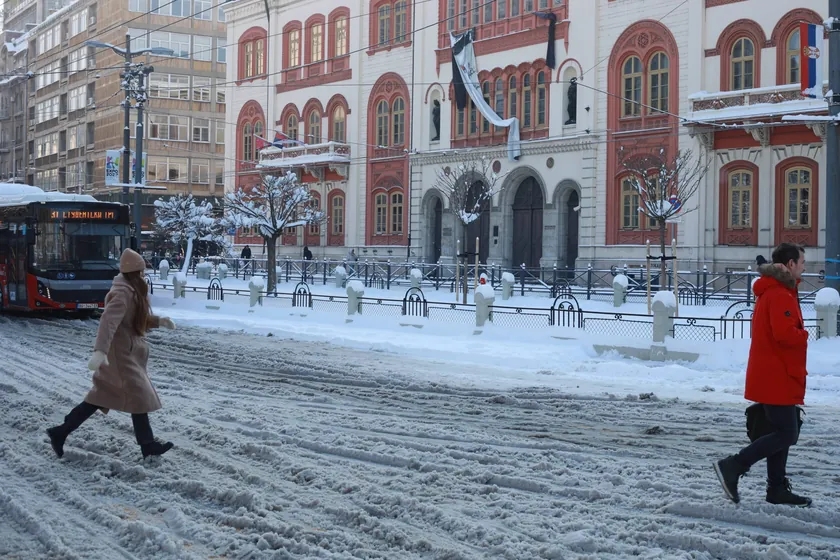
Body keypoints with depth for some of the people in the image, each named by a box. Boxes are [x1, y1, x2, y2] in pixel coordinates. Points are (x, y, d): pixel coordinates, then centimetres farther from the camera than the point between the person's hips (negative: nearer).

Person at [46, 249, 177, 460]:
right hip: (121, 353, -10)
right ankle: (148, 445, 10)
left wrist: (159, 321, 12)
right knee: (139, 396, -1)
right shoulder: (123, 293, -20)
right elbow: (108, 321, -33)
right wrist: (100, 350, -44)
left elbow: (138, 319, 26)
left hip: (124, 352, 10)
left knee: (102, 397, 11)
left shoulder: (131, 291, 12)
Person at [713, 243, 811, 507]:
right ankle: (733, 466, -9)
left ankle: (778, 489, 18)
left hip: (769, 375, 11)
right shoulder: (780, 294, -17)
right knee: (787, 434, -8)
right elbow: (785, 333, -28)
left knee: (781, 432, 14)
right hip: (777, 378, -11)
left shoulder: (771, 291, 17)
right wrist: (804, 336, -10)